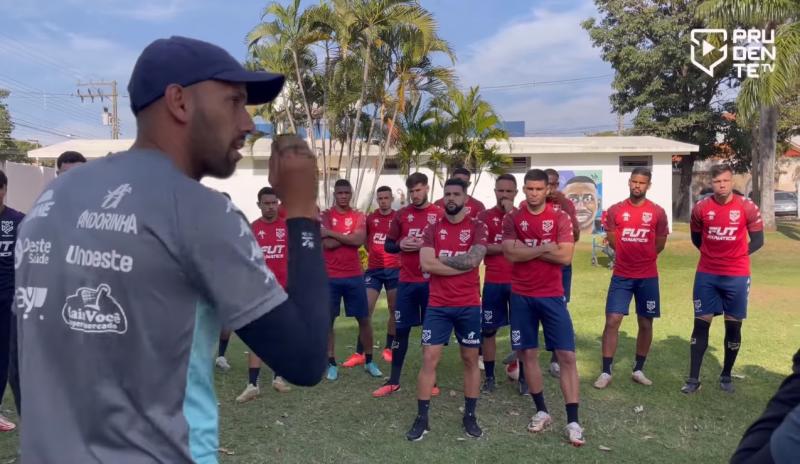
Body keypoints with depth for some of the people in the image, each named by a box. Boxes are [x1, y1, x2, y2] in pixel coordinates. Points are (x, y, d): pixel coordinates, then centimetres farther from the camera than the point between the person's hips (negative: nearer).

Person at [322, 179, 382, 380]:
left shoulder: (359, 216, 5)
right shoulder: (325, 216, 0)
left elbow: (360, 241, -14)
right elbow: (327, 244, -14)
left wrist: (332, 233, -13)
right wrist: (350, 236, -10)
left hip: (355, 276, 2)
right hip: (330, 277, -1)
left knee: (364, 319, 7)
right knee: (328, 320, 4)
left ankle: (369, 361, 22)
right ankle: (331, 364, 17)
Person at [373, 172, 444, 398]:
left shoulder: (440, 215, -1)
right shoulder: (401, 215, 7)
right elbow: (387, 245, 11)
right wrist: (400, 245, -9)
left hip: (431, 281, -2)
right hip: (406, 281, 2)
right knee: (401, 329, 6)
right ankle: (393, 381, 17)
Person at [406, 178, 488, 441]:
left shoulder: (477, 228, 1)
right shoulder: (432, 229, 4)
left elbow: (474, 259, -16)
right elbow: (425, 264, -11)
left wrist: (440, 260, -9)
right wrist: (462, 265, -12)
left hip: (469, 305, 0)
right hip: (437, 305, 1)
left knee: (470, 359, 9)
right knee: (429, 358, 0)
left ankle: (470, 416, 23)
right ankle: (421, 419, 10)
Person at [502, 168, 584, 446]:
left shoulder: (560, 218, -1)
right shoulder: (512, 219, 1)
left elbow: (565, 256, -13)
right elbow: (511, 253, -13)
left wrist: (527, 249, -12)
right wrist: (545, 247, -13)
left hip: (552, 296, -1)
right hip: (522, 296, 1)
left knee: (567, 356, -3)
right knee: (528, 354, 8)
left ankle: (573, 421, 6)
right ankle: (541, 412, 25)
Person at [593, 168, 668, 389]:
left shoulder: (658, 212, -1)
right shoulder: (615, 211, 0)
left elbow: (659, 244, 8)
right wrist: (631, 255, 11)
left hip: (648, 277, 1)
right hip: (621, 276, 0)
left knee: (646, 323, 9)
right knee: (612, 321, -6)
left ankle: (638, 370, 24)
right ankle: (606, 372, 2)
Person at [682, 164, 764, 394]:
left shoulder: (748, 208, -7)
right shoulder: (700, 208, -4)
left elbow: (757, 240, 4)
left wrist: (738, 254, -1)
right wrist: (713, 253, 6)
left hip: (737, 276, 0)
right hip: (706, 275, 1)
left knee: (733, 325, 8)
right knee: (701, 323, 1)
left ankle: (726, 376, 25)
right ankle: (693, 378, 7)